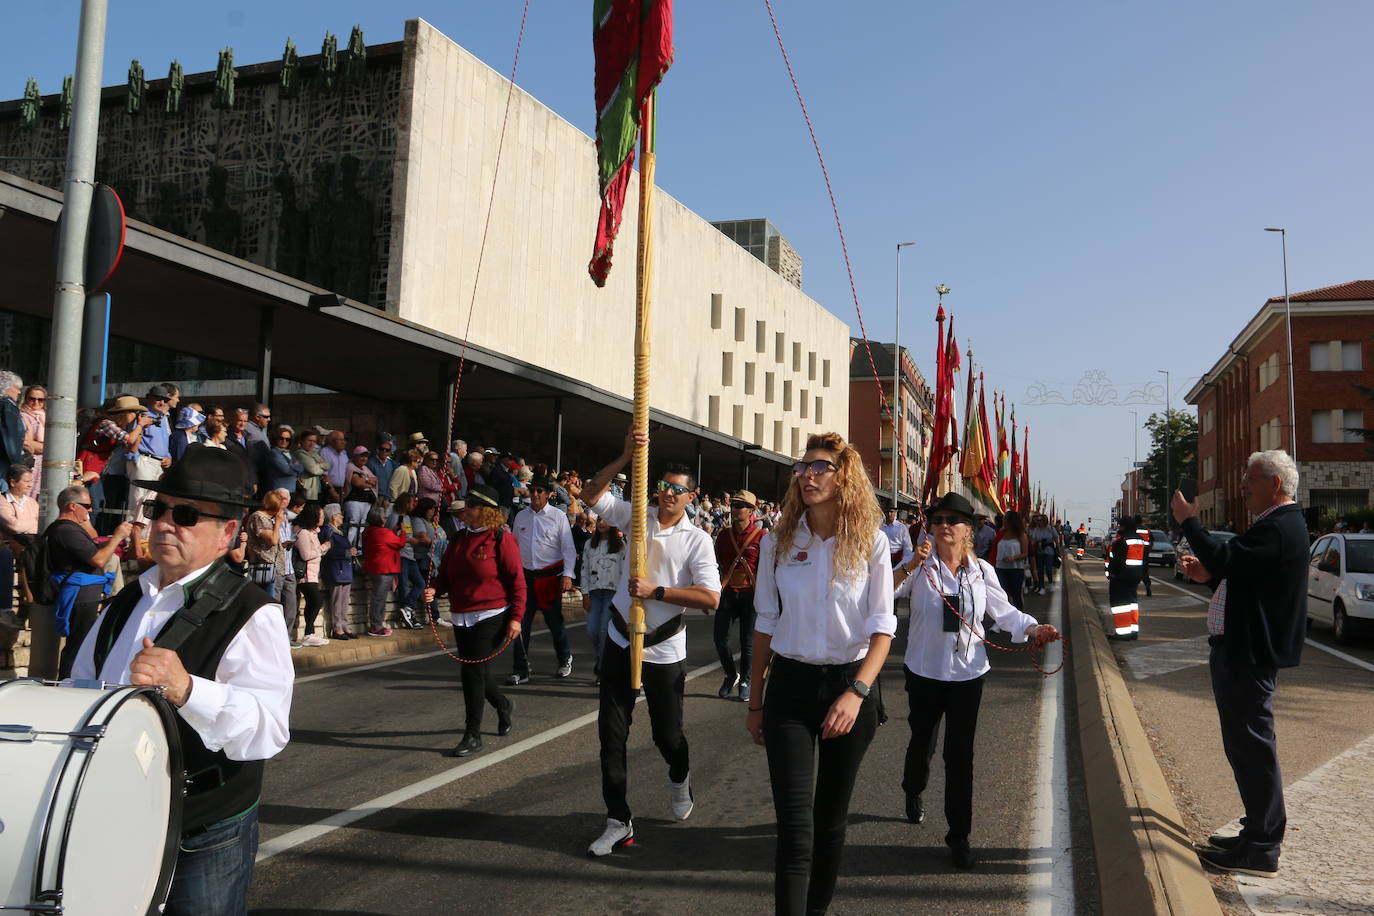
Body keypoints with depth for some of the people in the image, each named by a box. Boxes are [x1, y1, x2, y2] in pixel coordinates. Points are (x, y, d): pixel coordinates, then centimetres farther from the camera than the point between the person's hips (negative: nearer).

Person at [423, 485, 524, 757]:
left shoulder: (501, 540, -9)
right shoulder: (459, 539, 11)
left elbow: (517, 581, -10)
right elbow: (446, 575, 16)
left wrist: (516, 617, -15)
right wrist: (434, 590, -5)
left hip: (491, 616, -7)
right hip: (462, 617, 7)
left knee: (473, 671, -10)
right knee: (473, 671, 15)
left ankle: (473, 735, 1)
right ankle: (502, 705, 44)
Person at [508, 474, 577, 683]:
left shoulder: (558, 516, -2)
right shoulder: (520, 516, 9)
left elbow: (568, 548, -4)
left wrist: (567, 575, -14)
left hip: (550, 577, -3)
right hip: (526, 576, 3)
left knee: (554, 621, 4)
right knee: (521, 624, -2)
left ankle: (565, 659, 30)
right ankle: (521, 671, 5)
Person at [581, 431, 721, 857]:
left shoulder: (696, 539, -7)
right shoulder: (636, 517, 3)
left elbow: (711, 597, -18)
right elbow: (590, 495, -7)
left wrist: (655, 591, -21)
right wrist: (625, 457, -16)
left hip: (664, 650, -2)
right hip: (621, 641, 3)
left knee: (667, 733, 10)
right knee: (611, 732, 3)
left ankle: (680, 778, 46)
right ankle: (618, 821, 14)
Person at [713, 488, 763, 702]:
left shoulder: (761, 536, -6)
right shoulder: (723, 535, 6)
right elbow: (715, 566, 12)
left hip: (749, 593, -3)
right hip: (727, 592, 3)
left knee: (747, 642, 5)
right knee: (720, 639, 2)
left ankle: (744, 681, 24)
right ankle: (730, 675, 26)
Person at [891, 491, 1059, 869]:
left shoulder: (981, 571, -1)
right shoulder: (920, 566, -9)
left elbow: (1004, 612, 5)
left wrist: (1035, 629, -11)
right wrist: (908, 568, -35)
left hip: (967, 672, 1)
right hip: (924, 671, -1)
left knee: (960, 754, 3)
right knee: (922, 740, 17)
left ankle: (959, 835, 15)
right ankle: (913, 792, 50)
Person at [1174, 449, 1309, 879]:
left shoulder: (1279, 528, -19)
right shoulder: (1280, 524, 16)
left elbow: (1225, 560, -28)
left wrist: (1188, 521, -16)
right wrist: (1209, 575, 8)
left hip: (1249, 655, -11)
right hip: (1242, 650, 11)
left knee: (1252, 746, -5)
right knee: (1247, 744, 18)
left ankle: (1261, 850, 3)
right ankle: (1263, 829, 30)